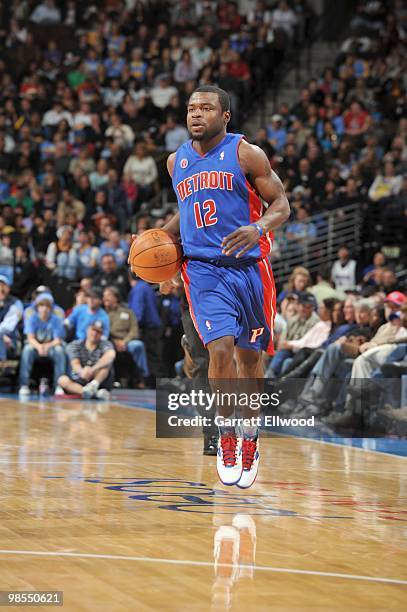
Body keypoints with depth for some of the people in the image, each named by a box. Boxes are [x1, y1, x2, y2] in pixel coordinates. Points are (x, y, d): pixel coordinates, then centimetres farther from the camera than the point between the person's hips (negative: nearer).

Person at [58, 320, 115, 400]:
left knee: (106, 361, -20)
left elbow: (111, 354, -23)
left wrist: (93, 369, -40)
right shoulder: (74, 345, 5)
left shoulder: (105, 344, 2)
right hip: (78, 384, 1)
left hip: (100, 381, -1)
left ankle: (93, 385, -45)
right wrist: (81, 372, -40)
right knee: (63, 380, -29)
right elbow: (75, 364, -13)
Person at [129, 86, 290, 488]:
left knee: (250, 354, 9)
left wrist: (258, 228, -24)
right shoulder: (177, 161, 10)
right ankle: (226, 433, 1)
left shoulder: (246, 154, -4)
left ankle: (250, 432, 29)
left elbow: (281, 205, -3)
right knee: (220, 348, -17)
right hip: (203, 269, 1)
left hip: (249, 266, -1)